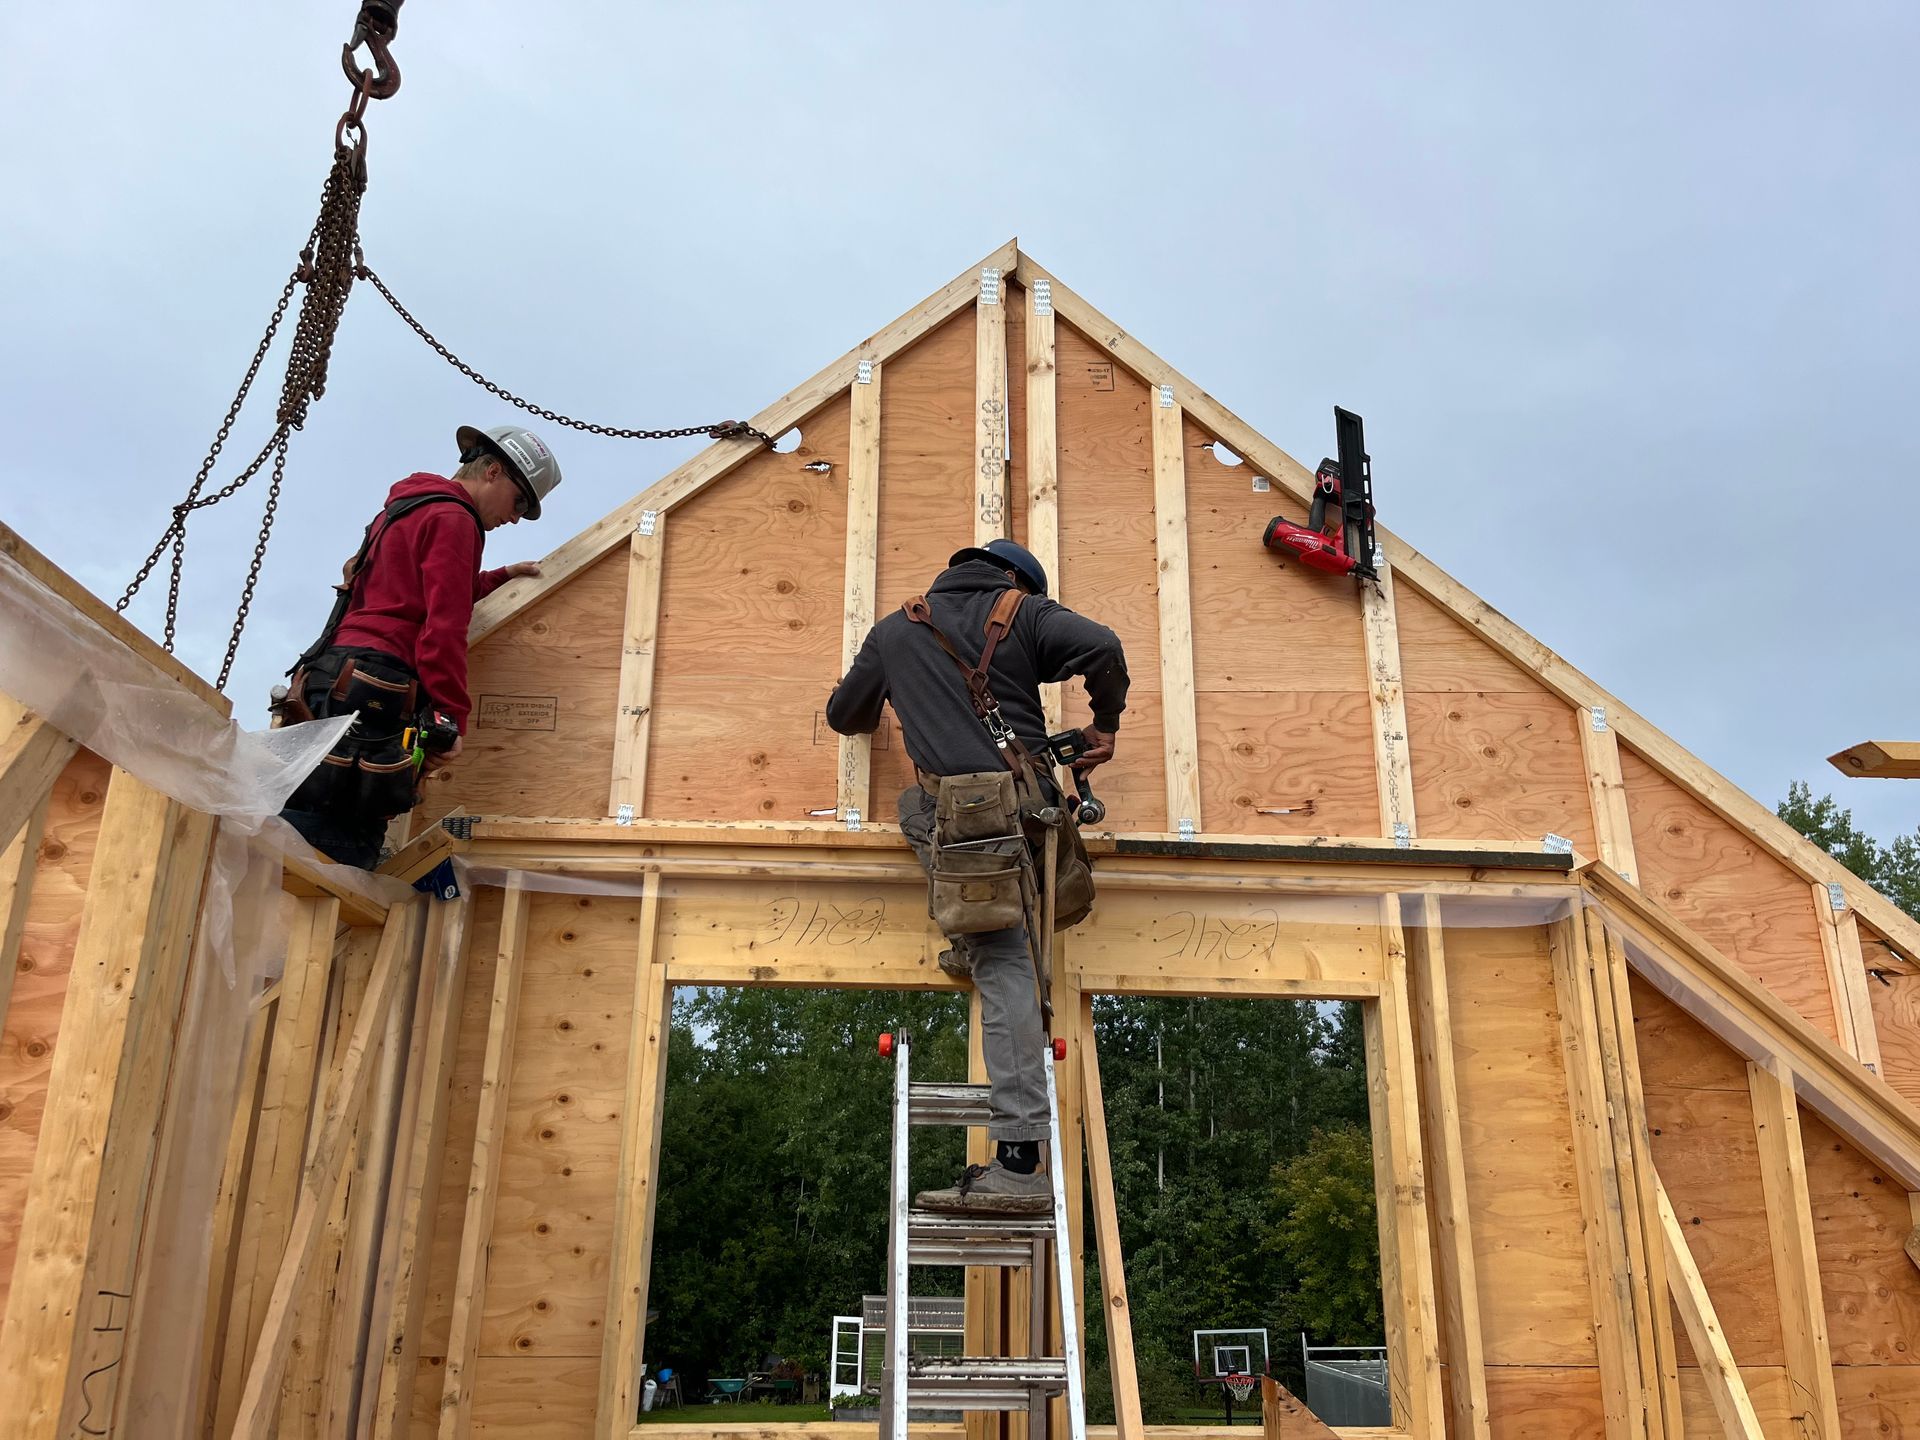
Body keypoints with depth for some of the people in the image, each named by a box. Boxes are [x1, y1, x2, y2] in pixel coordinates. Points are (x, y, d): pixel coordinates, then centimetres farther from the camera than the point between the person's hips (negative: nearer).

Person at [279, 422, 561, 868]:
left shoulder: (407, 509, 30)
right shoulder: (452, 517, -1)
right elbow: (444, 623, -11)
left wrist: (500, 577, 46)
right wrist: (453, 717, -12)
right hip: (375, 685, -10)